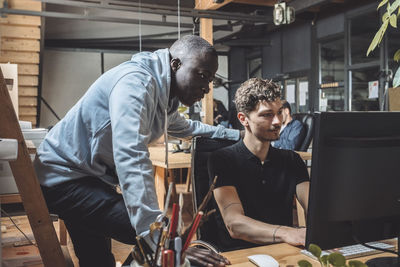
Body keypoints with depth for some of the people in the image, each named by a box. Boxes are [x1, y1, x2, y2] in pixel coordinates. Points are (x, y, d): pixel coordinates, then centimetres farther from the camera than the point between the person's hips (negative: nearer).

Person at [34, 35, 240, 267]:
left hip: (96, 178, 10)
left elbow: (184, 127, 27)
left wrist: (235, 134, 21)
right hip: (65, 176, -10)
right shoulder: (136, 82, -28)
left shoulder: (165, 93, 4)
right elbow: (132, 162, -41)